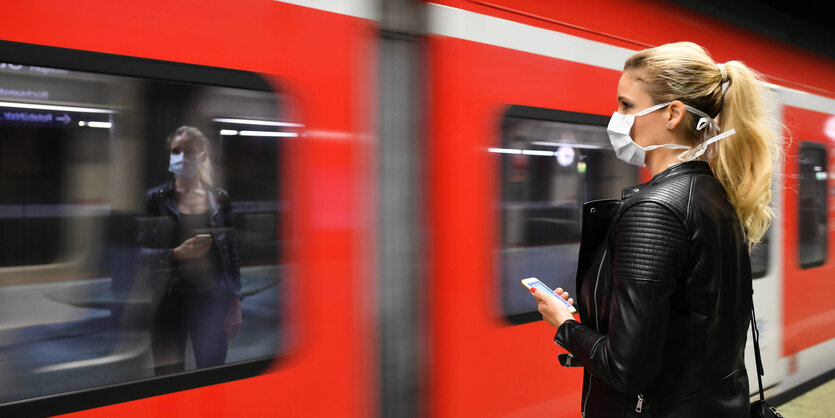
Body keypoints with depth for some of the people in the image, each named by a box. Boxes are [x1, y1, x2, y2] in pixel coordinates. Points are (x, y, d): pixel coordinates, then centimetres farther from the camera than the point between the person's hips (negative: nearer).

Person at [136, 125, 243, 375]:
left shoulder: (219, 198, 7)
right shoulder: (156, 198, 3)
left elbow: (231, 252, 7)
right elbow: (142, 254, -1)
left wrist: (235, 302, 2)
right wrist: (177, 253, -18)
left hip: (211, 301, 1)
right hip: (170, 302, -1)